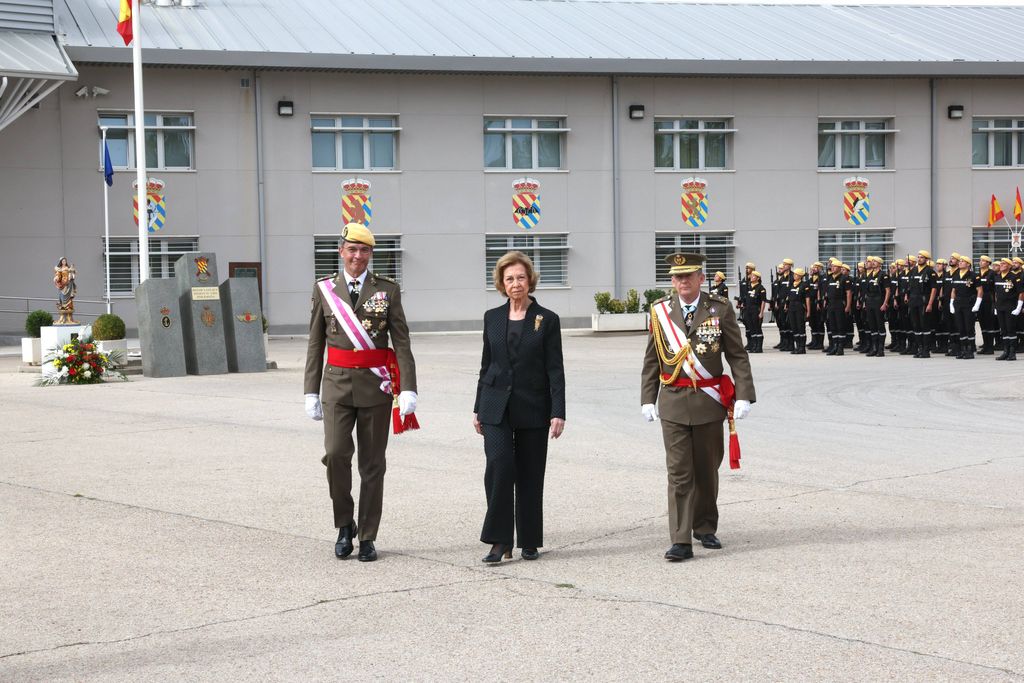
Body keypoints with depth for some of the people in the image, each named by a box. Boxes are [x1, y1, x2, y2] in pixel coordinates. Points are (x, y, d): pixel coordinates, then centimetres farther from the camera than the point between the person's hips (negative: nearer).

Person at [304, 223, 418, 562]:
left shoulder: (388, 289, 3)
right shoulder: (324, 289, 6)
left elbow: (401, 342, 0)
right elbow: (315, 345, 8)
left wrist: (408, 389, -9)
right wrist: (311, 392, 4)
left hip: (376, 384, 0)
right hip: (338, 384, 0)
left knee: (373, 462, 4)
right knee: (336, 453, -14)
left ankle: (367, 538, 14)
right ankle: (344, 525, 8)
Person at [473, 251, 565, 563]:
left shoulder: (547, 319, 0)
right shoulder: (492, 318, 8)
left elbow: (555, 370, -3)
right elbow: (486, 365, 13)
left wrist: (558, 413, -10)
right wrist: (478, 408, 12)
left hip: (532, 408, -1)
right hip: (497, 407, 1)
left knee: (530, 475, 4)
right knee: (499, 465, -15)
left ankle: (529, 541, 17)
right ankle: (500, 540, -8)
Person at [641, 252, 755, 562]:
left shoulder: (720, 309, -1)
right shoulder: (660, 311, 4)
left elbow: (738, 356, 0)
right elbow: (651, 361, 9)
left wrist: (744, 395, -8)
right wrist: (647, 399, 5)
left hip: (709, 403, 0)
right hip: (673, 403, 0)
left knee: (707, 470, 12)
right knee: (679, 473, -4)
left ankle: (706, 529, 29)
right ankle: (681, 541, -6)